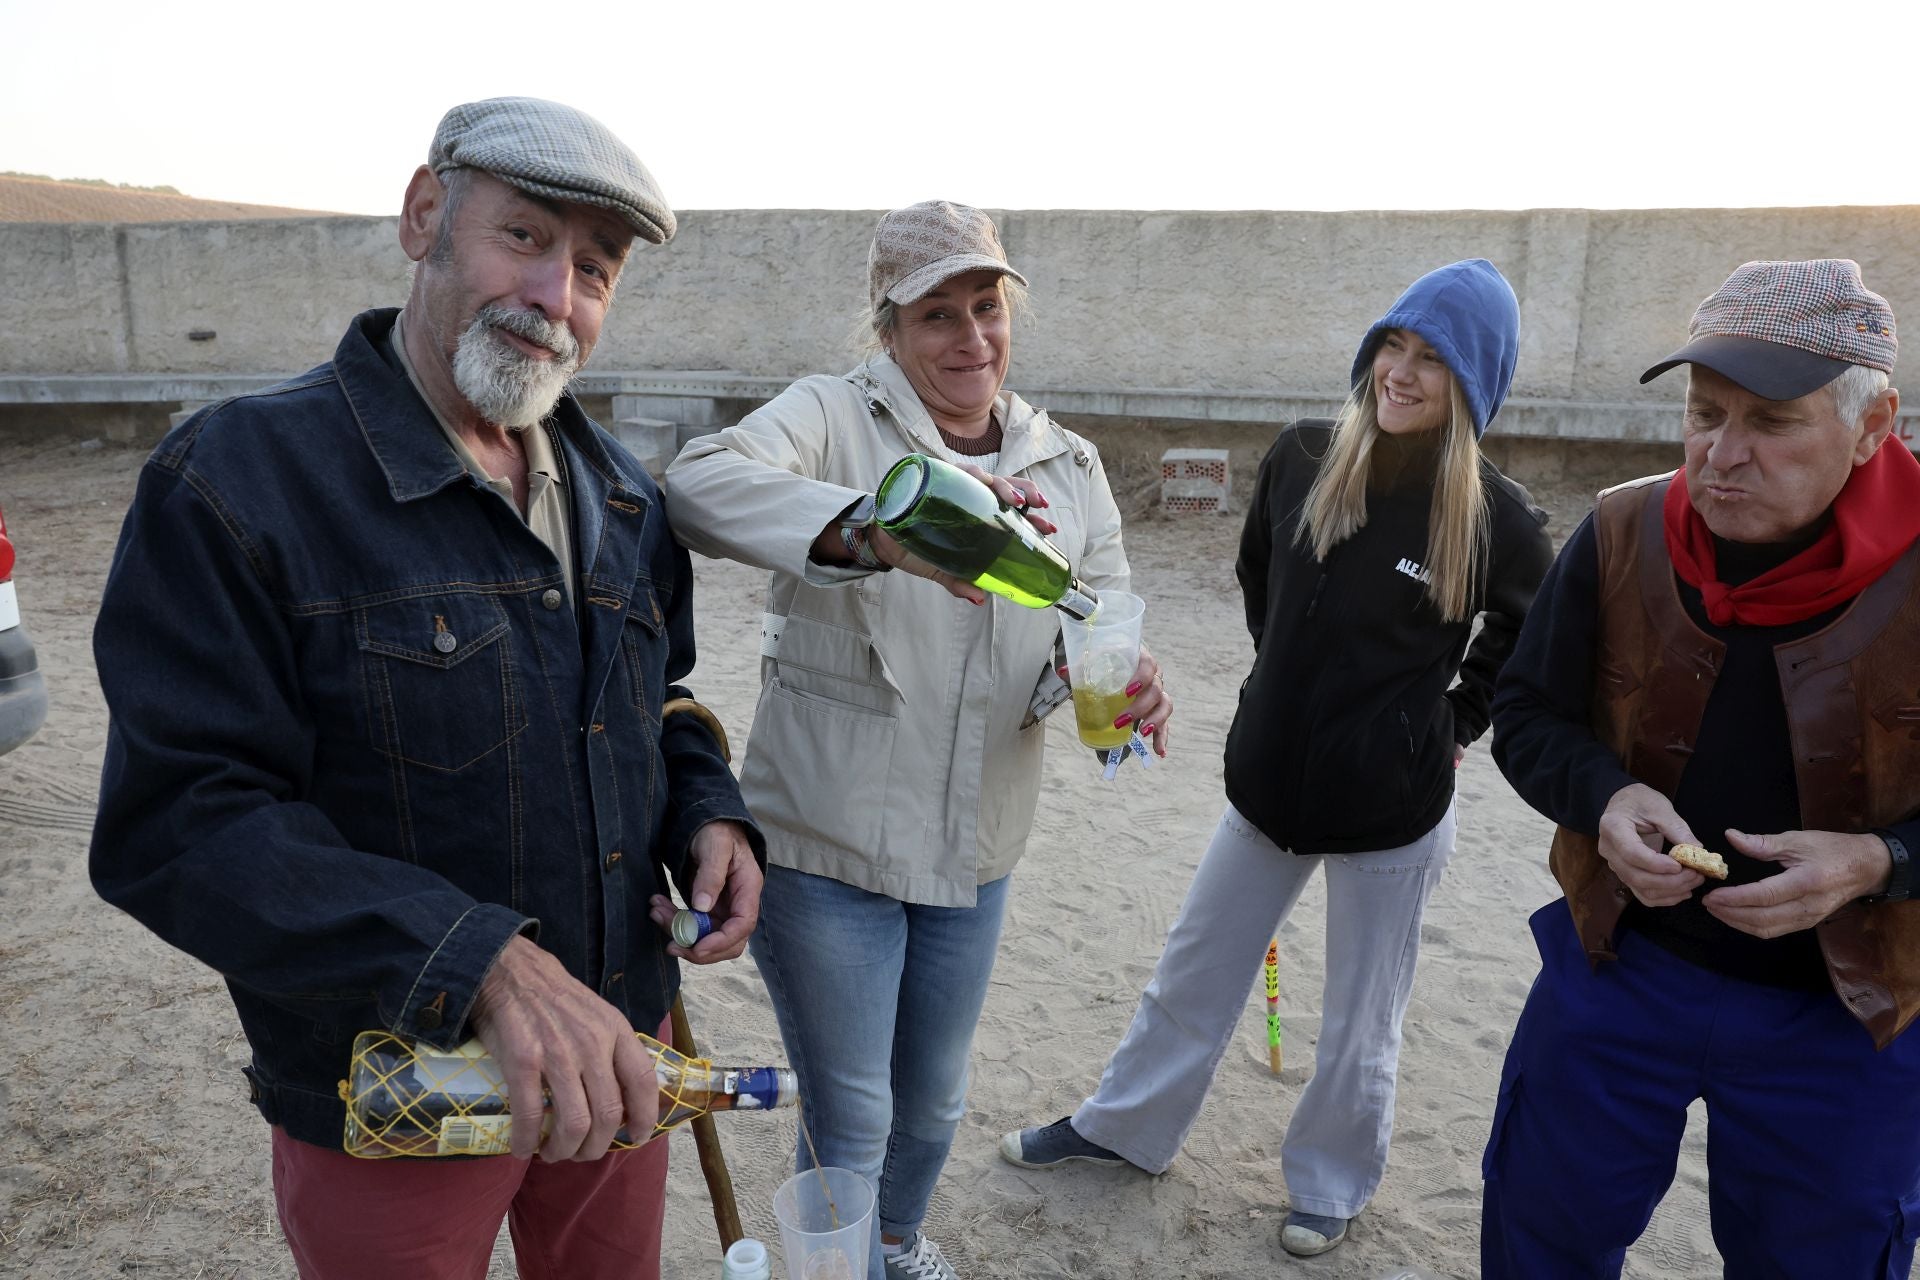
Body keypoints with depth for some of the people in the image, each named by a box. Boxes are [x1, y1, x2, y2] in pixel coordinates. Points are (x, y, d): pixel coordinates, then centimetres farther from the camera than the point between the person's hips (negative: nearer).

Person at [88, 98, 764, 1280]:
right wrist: (483, 965, -33)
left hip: (610, 1055, 6)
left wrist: (710, 816, -6)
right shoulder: (242, 476, -17)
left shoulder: (622, 498, 3)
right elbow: (180, 824, -23)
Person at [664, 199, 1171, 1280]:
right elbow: (702, 483, -33)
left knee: (935, 1101, 25)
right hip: (828, 841, -5)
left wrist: (1122, 682, -24)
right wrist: (880, 531, -51)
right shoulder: (833, 417, -13)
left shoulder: (1069, 467, 4)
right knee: (851, 1121, 9)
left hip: (976, 853, 5)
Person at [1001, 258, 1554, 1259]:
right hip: (1271, 777, 4)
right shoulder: (1302, 459, -6)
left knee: (1360, 1023, 14)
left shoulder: (1495, 517, -14)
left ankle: (1329, 1186, 40)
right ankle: (1121, 1125, 41)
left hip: (1392, 806, -3)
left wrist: (1457, 722, 1)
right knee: (1193, 969, 19)